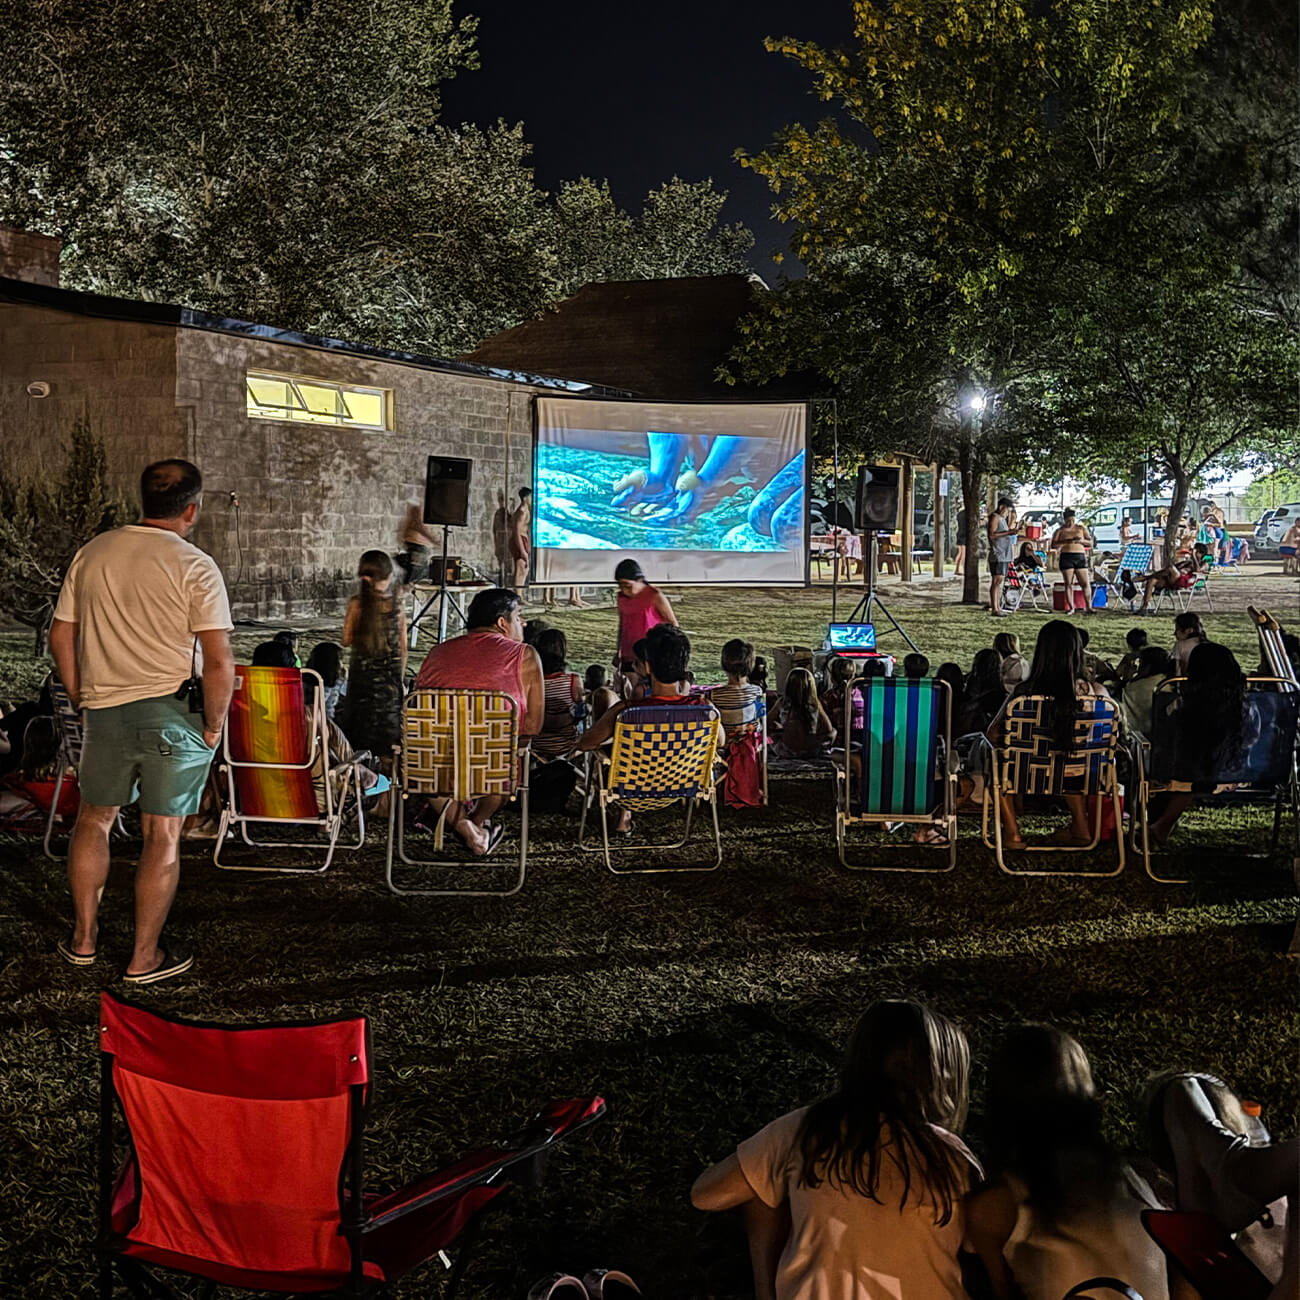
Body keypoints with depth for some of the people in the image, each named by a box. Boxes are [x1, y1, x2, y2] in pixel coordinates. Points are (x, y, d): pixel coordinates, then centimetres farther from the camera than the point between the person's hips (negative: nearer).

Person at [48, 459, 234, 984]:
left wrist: (81, 699, 19)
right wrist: (213, 725, -4)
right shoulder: (195, 567, -10)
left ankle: (83, 938, 31)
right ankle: (144, 958, 14)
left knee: (94, 820, 22)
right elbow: (218, 661, -16)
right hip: (172, 711, -4)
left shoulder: (92, 553, 5)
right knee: (162, 835, 5)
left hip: (104, 710, 5)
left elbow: (61, 636, 9)